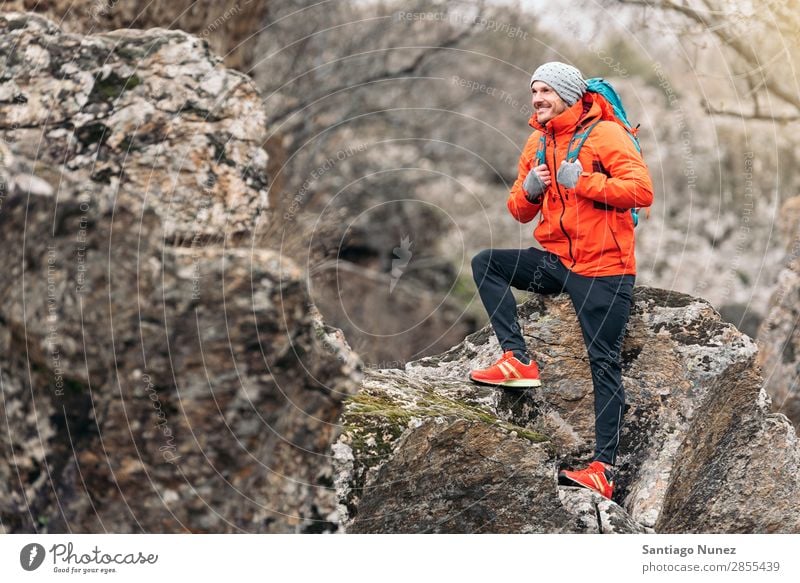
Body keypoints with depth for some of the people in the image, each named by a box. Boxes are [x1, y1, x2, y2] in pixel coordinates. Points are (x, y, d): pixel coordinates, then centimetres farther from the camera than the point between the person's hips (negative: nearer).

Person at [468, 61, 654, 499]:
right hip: (556, 261, 7)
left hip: (603, 269, -6)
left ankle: (603, 468, -2)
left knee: (604, 365, -4)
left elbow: (642, 190, -20)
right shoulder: (537, 143, 10)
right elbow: (520, 212, 14)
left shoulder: (605, 134, -9)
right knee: (485, 262, -9)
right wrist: (529, 189, -8)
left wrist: (582, 181, -22)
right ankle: (518, 360, -10)